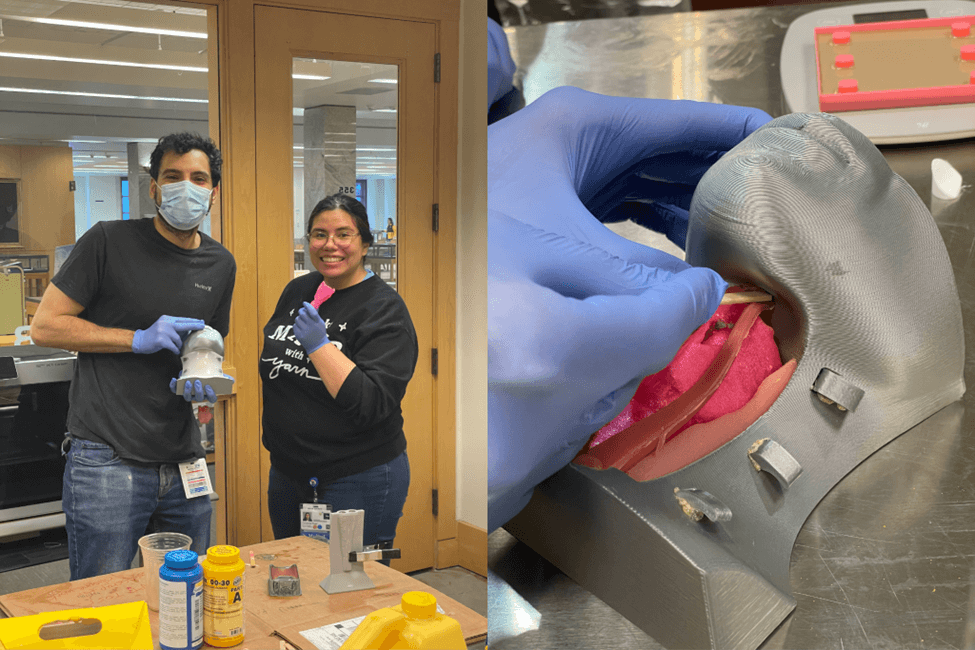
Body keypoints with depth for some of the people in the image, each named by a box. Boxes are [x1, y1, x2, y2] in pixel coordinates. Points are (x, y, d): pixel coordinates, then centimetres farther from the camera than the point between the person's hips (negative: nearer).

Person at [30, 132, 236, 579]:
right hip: (106, 460, -5)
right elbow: (44, 326, -6)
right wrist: (139, 339, -14)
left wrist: (205, 380, -1)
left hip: (184, 463, 5)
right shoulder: (110, 241, -6)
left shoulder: (221, 265, 10)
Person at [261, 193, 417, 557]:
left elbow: (374, 405, -24)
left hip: (359, 481, -7)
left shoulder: (384, 308, -14)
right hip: (286, 472, 7)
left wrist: (319, 345, -26)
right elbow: (271, 360, 23)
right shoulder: (297, 290, 6)